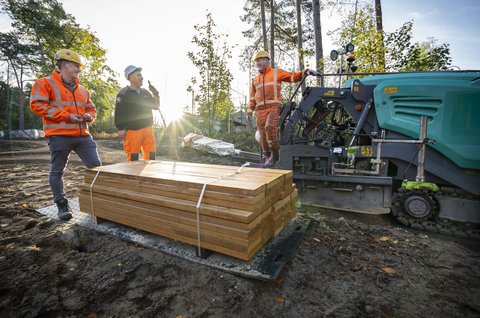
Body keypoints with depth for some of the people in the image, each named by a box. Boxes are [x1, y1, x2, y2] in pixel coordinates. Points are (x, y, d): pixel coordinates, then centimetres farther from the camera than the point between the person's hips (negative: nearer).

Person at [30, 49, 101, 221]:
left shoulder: (82, 89, 18)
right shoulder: (46, 83, 1)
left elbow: (91, 108, 25)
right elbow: (37, 105, -9)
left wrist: (88, 116, 0)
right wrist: (67, 116, -17)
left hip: (82, 135, 5)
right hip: (59, 136, -5)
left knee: (96, 166, 2)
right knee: (57, 171, 3)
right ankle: (62, 206, 14)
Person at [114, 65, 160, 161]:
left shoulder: (145, 92, 17)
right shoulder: (124, 93, -1)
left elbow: (156, 106, 21)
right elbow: (119, 112, -6)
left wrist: (156, 94, 6)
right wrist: (121, 128, -12)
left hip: (147, 129, 5)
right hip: (132, 130, -5)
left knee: (150, 156, 4)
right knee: (133, 157, 0)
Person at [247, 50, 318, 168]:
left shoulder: (277, 73, 14)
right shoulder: (255, 79, 25)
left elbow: (293, 77, 7)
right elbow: (252, 97, 24)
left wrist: (305, 72, -10)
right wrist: (249, 111, 14)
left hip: (274, 107, -4)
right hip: (260, 110, 4)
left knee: (269, 127, -27)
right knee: (263, 134, -1)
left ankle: (275, 153, -14)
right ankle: (268, 157, 11)